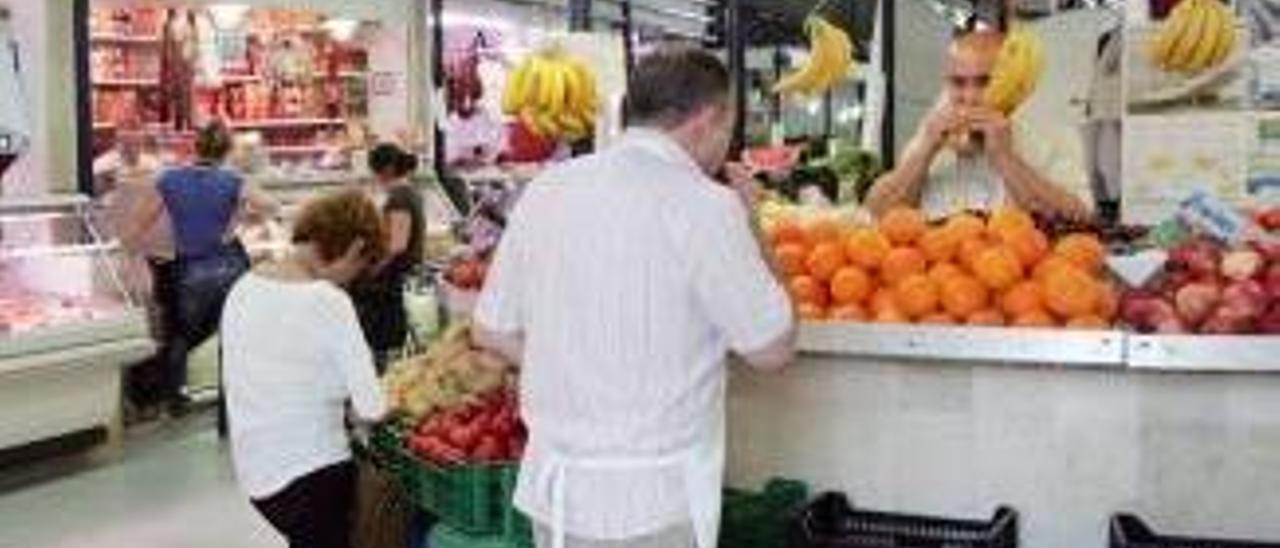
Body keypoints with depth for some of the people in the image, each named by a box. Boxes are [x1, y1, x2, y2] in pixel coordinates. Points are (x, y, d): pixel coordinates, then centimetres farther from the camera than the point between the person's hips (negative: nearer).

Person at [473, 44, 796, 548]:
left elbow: (491, 331, 9)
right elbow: (772, 349, -6)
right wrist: (749, 226, 3)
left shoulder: (545, 190, 2)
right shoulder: (706, 208, -15)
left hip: (552, 487, 6)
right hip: (652, 505, -5)